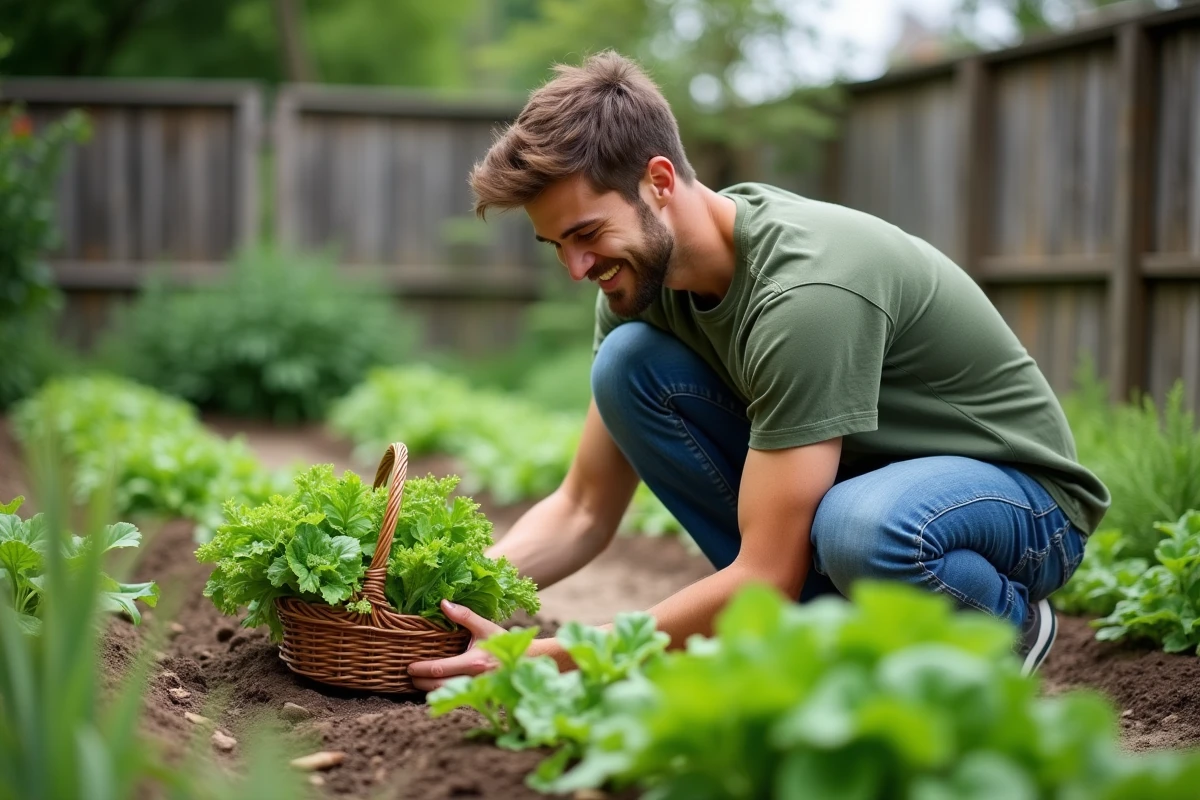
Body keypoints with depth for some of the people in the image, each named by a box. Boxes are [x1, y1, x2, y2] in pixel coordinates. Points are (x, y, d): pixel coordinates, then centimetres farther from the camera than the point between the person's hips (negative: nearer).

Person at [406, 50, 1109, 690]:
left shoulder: (806, 289, -33)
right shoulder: (644, 276, -8)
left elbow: (763, 578, -32)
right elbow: (585, 512, -2)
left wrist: (547, 658, -30)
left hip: (1026, 494, -7)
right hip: (857, 473, 7)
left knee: (860, 526, -43)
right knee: (628, 362, -13)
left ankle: (1009, 623, -5)